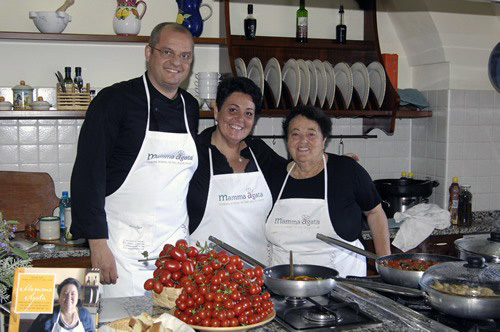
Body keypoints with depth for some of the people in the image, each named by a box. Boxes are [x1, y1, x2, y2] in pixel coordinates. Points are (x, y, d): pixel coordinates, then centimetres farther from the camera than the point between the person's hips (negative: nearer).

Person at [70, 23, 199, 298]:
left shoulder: (190, 107, 10)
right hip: (124, 247, -5)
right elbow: (88, 174, -11)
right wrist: (98, 244, -15)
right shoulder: (115, 99, -8)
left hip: (176, 244, 5)